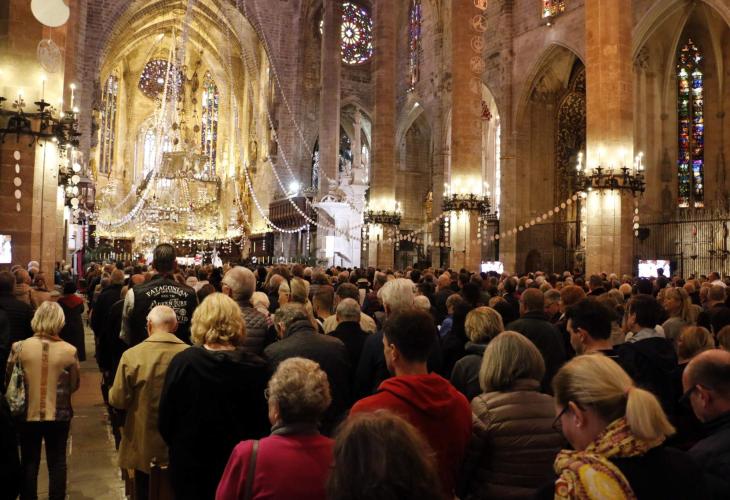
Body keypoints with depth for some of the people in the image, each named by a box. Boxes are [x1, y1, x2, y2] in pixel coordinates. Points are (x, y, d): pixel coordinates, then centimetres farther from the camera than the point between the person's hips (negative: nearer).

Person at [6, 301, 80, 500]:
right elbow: (74, 385, -3)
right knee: (57, 462, 13)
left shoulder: (19, 347, -13)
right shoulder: (69, 351, -14)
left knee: (29, 462, 17)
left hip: (28, 414, 1)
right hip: (59, 415, -1)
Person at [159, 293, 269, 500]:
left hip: (190, 462, 0)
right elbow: (262, 421, -7)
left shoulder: (182, 362, -16)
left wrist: (177, 446, 12)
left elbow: (166, 416, -6)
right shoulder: (256, 367, -16)